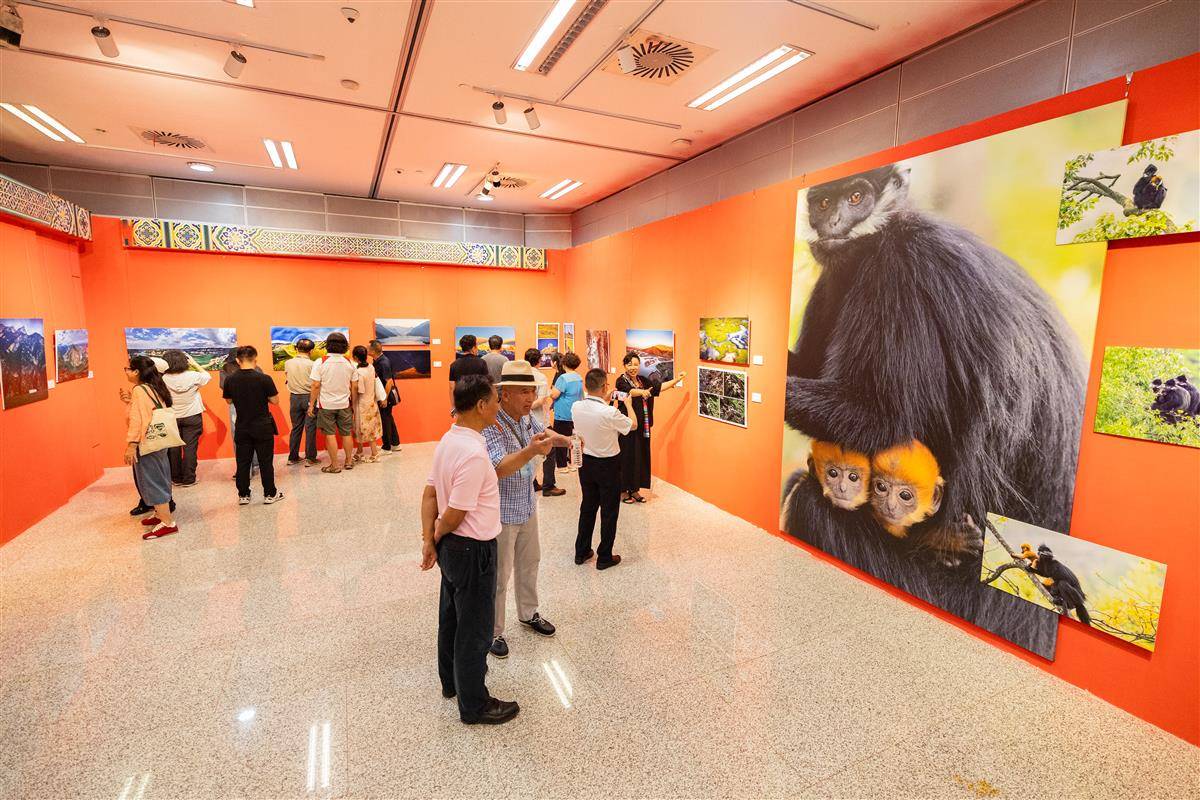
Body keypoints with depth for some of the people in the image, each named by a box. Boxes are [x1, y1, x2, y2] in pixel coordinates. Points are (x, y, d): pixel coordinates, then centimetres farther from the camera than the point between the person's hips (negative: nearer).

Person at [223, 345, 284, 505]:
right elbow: (275, 401, -10)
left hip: (242, 427, 3)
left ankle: (243, 495, 19)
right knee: (266, 462, 6)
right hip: (263, 427, -3)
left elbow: (229, 401, 10)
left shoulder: (230, 380, -4)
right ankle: (270, 494, 13)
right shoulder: (264, 379, -15)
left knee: (243, 462, 12)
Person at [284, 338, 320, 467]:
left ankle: (292, 457, 20)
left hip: (294, 398, 5)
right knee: (310, 428, 1)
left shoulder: (288, 363, 1)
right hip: (309, 397, -4)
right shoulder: (311, 364, -12)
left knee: (296, 427, 14)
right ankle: (310, 458, 3)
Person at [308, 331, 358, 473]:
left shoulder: (321, 362, -10)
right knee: (346, 434, 13)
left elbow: (315, 386, -12)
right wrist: (353, 404, 13)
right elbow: (354, 387, 3)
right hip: (344, 404, 3)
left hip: (326, 404, -2)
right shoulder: (349, 363, -1)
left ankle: (334, 465, 9)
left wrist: (311, 405, -3)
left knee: (330, 435, 4)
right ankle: (349, 461, 24)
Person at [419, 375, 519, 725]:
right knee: (475, 629, 9)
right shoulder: (474, 454, -29)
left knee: (451, 617, 25)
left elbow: (429, 494, 3)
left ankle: (452, 680, 46)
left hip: (451, 547, 9)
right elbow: (454, 514, -24)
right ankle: (474, 705, 27)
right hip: (472, 550, -9)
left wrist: (428, 541, 3)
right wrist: (436, 537, -4)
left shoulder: (448, 440, 0)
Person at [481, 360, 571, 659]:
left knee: (529, 563, 23)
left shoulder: (527, 417, -3)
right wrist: (531, 451, -54)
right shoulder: (491, 424, -27)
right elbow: (500, 468, -38)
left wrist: (567, 441, -1)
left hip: (527, 507, 8)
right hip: (501, 513, -8)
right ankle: (493, 632, 28)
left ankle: (528, 614, 45)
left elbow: (542, 432, 18)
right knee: (499, 575, 7)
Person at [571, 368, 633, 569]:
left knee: (588, 506, 20)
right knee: (609, 511, 10)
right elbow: (632, 424, -8)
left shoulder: (576, 407, -10)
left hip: (585, 462, 6)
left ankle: (581, 552, 31)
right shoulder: (610, 413, -27)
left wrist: (605, 401, 13)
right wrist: (627, 404, 5)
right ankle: (604, 557, 21)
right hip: (608, 465, -6)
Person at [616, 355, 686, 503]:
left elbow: (659, 387, 18)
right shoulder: (621, 381, -11)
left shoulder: (643, 380, 10)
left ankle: (635, 489, 22)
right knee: (627, 457, 1)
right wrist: (642, 392, -51)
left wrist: (676, 380, 16)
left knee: (641, 456, 10)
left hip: (643, 426, 6)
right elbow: (631, 391, -31)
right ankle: (623, 490, 15)